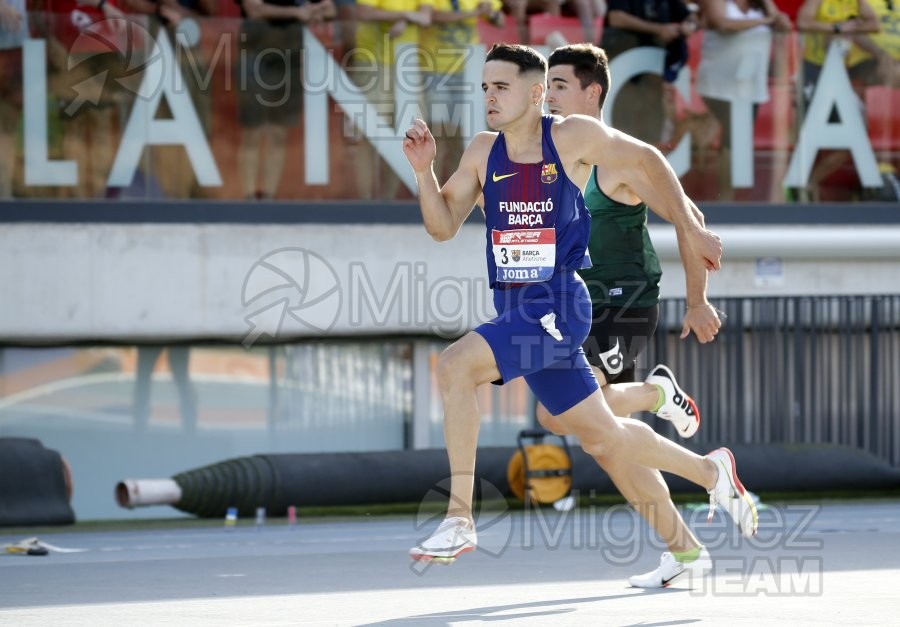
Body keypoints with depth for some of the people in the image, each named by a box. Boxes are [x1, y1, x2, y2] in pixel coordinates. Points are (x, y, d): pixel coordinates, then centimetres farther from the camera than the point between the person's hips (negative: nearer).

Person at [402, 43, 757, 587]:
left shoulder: (573, 138, -8)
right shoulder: (483, 152, 7)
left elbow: (646, 161, 6)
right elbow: (443, 226, 10)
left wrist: (692, 231, 10)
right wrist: (424, 170, -6)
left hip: (559, 305, -7)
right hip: (516, 308, 7)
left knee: (455, 367, -26)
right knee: (600, 435, 16)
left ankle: (460, 518, -20)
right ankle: (712, 472, 38)